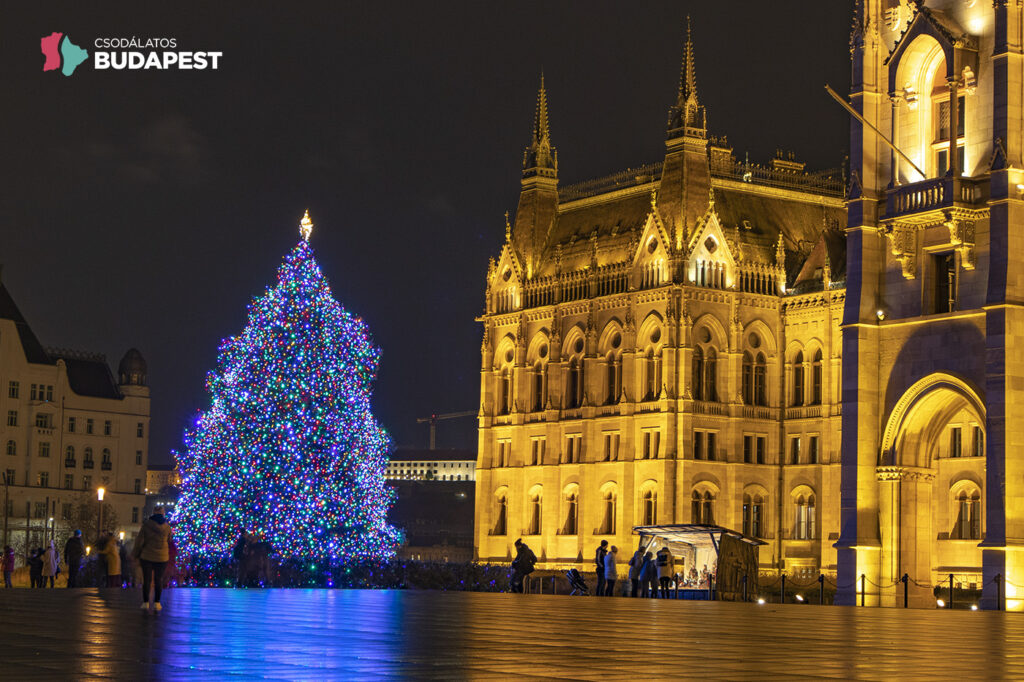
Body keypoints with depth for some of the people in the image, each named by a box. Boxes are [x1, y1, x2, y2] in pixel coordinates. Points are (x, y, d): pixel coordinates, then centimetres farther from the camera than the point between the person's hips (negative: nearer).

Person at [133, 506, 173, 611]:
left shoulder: (146, 525, -6)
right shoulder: (166, 527, 0)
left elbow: (139, 541, -5)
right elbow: (169, 540, 12)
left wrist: (136, 554, 6)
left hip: (147, 556, -1)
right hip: (162, 557, 1)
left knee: (147, 579, 5)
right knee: (158, 580, 7)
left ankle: (145, 602, 3)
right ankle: (156, 603, 4)